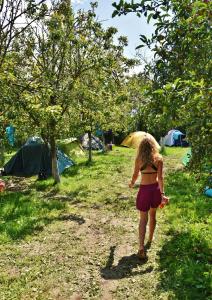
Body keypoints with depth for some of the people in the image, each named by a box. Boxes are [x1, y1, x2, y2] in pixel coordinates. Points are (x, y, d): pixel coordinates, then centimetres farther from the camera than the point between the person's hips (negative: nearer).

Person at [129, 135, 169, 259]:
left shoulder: (139, 159, -8)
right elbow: (160, 177, -13)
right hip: (156, 189, 2)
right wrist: (162, 194, -14)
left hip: (144, 189, -2)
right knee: (153, 215, 22)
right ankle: (150, 239, 40)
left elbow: (135, 175, 3)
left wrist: (132, 184, 22)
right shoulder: (159, 158, -7)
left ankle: (141, 247, -2)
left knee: (143, 219, 8)